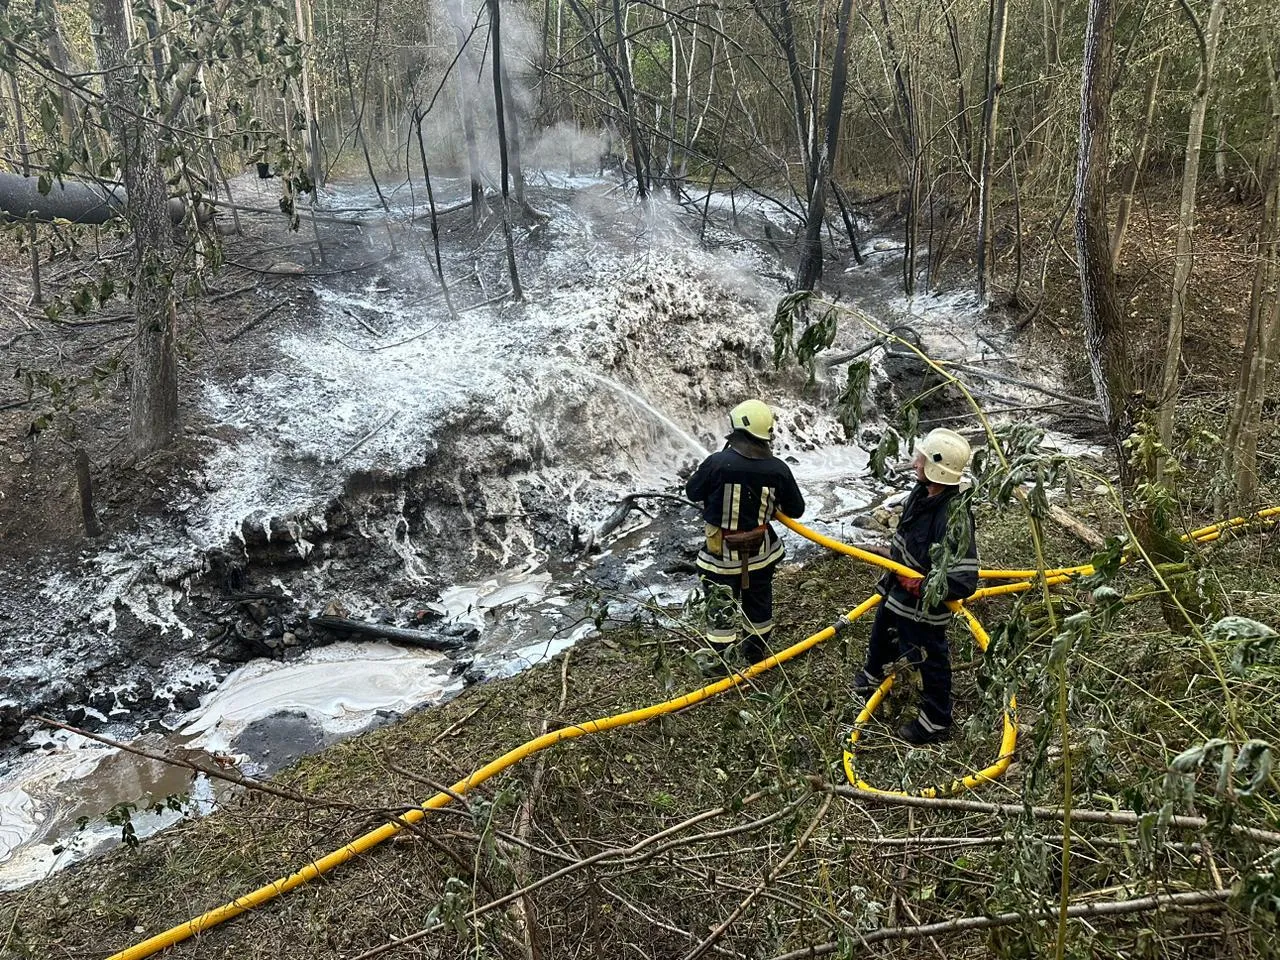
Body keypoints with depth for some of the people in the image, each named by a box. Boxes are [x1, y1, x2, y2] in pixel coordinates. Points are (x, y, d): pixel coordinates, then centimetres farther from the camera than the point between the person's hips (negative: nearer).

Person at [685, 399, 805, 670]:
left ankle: (719, 662, 25)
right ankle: (757, 650, 43)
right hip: (760, 551, 3)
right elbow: (796, 509, -2)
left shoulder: (717, 463, -24)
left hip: (722, 554, -3)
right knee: (759, 602, 24)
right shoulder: (778, 469, -15)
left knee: (720, 607, 14)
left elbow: (692, 492, -7)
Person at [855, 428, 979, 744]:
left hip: (923, 607, -9)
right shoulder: (922, 492, -10)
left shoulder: (955, 516, -36)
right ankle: (872, 677, 63)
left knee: (930, 661, 13)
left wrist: (922, 585, -27)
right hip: (896, 591, 9)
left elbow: (965, 581, -36)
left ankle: (936, 724, 36)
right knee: (881, 634, 32)